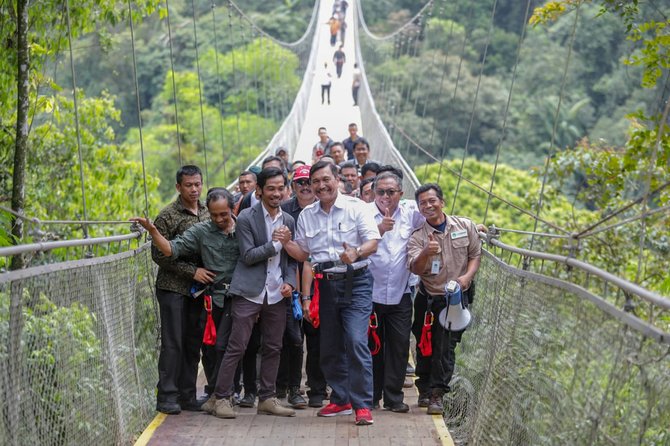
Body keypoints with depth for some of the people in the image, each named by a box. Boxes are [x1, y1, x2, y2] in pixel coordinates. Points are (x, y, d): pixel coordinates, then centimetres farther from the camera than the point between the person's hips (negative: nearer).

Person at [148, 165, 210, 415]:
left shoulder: (208, 213, 11)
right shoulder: (168, 216, -8)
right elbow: (159, 255, -11)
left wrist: (212, 274, 5)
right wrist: (192, 271, -16)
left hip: (198, 290, 6)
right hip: (173, 289, -6)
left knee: (193, 343, 8)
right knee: (173, 344, -5)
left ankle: (187, 396, 15)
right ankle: (167, 397, 1)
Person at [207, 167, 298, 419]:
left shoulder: (289, 221, 12)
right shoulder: (246, 218, -4)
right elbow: (248, 256, -10)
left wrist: (289, 281, 0)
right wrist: (276, 244, -13)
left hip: (276, 294, 5)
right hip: (250, 292, -5)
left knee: (273, 348, 9)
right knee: (236, 347, -5)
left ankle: (267, 398, 18)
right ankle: (220, 398, 1)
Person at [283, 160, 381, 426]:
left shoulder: (355, 207, -2)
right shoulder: (306, 215, 11)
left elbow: (373, 242, -8)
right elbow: (302, 254, 15)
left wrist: (356, 253, -28)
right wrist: (285, 243, -4)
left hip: (355, 283, -5)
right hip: (325, 285, 5)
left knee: (356, 342, -16)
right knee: (330, 347, 10)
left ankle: (363, 405, -11)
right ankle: (341, 400, 24)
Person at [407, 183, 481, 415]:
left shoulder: (465, 226, 0)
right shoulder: (417, 237, -4)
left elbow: (475, 255, 8)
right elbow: (415, 268, -19)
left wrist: (467, 277, -11)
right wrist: (426, 253, -40)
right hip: (428, 298, 1)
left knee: (446, 347, -5)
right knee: (425, 345, 8)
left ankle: (437, 394, -1)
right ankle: (425, 389, 24)